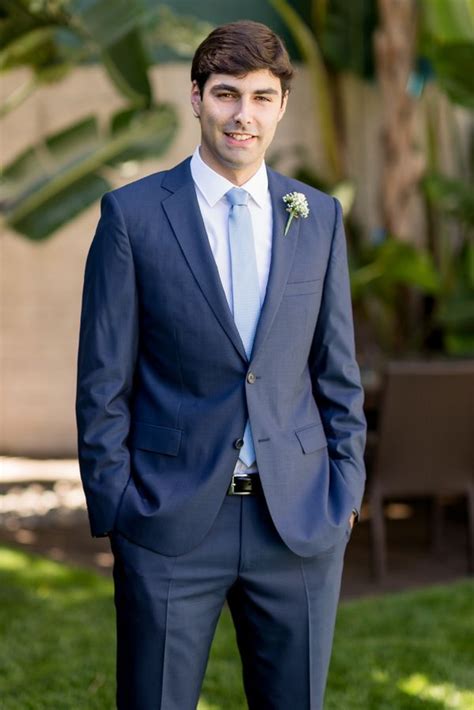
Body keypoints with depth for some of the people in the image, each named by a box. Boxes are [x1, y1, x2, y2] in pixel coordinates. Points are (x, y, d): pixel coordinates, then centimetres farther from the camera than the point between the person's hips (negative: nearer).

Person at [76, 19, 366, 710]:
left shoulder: (319, 217, 6)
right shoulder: (132, 213, -3)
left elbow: (338, 370, 11)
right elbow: (103, 382, -2)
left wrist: (345, 492, 5)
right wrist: (114, 511, -5)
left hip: (301, 520, 3)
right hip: (171, 523, -2)